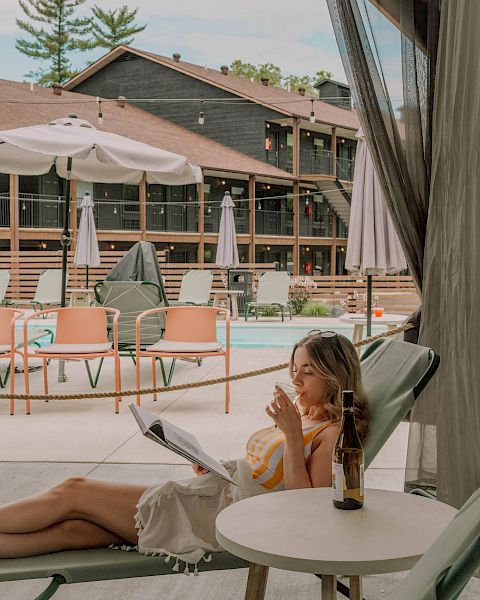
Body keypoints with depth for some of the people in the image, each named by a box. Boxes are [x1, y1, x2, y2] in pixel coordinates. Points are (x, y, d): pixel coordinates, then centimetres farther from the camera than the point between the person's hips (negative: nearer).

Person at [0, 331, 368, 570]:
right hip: (215, 492, 8)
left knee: (74, 493, -8)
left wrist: (293, 434, -22)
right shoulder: (301, 415, 17)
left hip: (226, 517, -7)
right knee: (75, 527, -7)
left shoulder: (335, 432, -8)